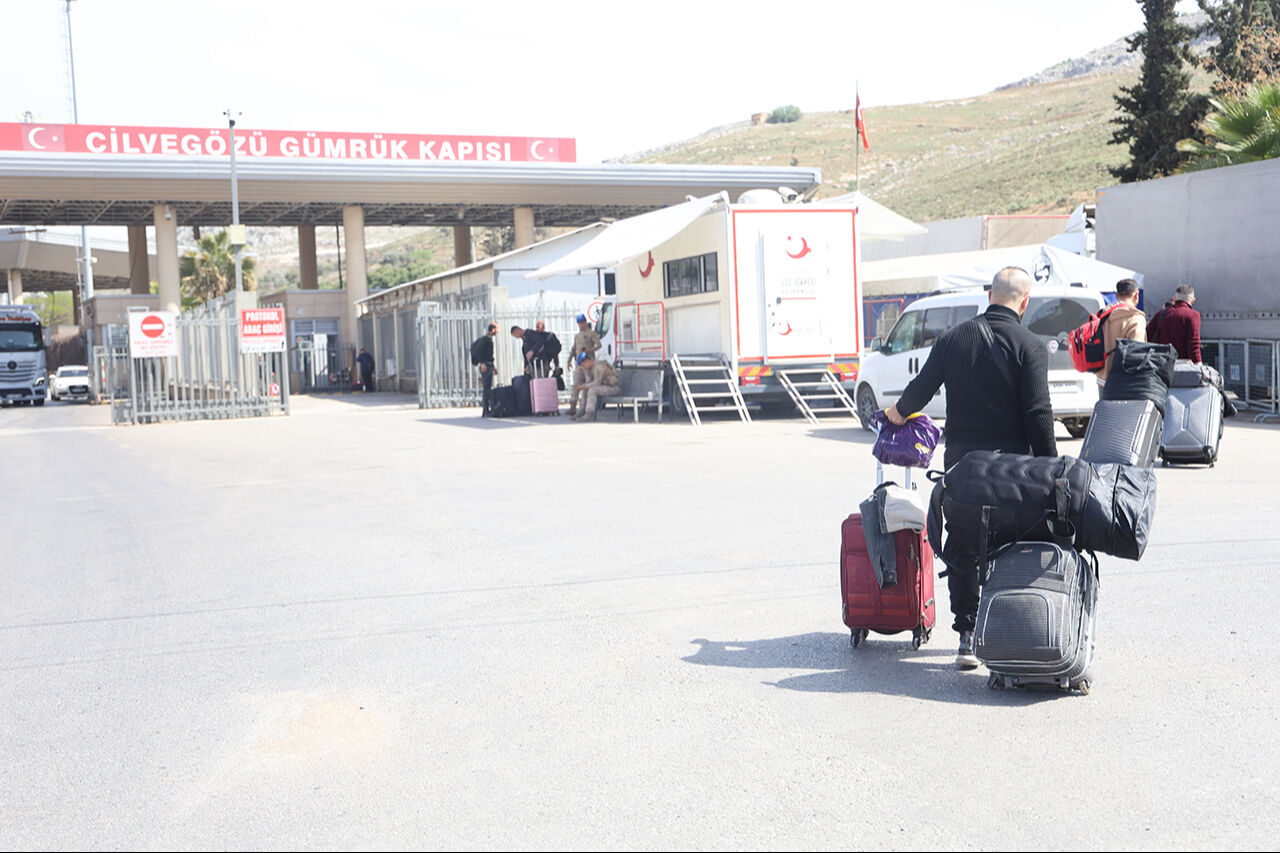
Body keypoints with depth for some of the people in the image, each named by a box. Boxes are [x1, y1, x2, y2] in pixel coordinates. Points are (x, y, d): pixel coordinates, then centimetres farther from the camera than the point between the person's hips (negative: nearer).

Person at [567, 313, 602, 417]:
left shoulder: (591, 333, 2)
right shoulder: (577, 336, 21)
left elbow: (599, 345, -7)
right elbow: (573, 349, 26)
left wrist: (590, 350, -23)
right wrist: (569, 360, 13)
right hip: (578, 363, 5)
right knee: (576, 385, -4)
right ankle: (572, 407, -9)